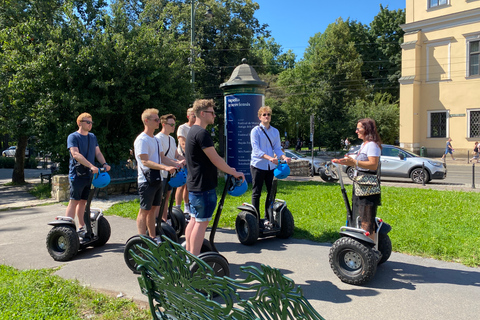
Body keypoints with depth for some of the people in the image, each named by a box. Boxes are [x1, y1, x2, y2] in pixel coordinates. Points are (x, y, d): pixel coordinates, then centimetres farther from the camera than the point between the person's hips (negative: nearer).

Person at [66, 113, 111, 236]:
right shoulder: (73, 137, -5)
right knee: (74, 201, -6)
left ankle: (81, 227, 19)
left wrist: (104, 163, -7)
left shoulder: (92, 137, 16)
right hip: (77, 174, -6)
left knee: (83, 201, 12)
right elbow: (76, 154, -18)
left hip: (90, 175, 6)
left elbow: (98, 153, 14)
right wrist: (91, 166, -29)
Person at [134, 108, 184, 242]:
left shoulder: (156, 140, 15)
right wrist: (165, 168, -32)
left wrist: (177, 163, 0)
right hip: (146, 181, -8)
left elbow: (162, 158, 16)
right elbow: (145, 161, -22)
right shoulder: (142, 140, -14)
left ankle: (153, 237, 24)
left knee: (153, 209, 15)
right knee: (144, 210, -1)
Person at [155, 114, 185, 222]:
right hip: (161, 174, -9)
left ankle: (165, 221, 24)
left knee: (166, 198, 15)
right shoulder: (158, 138, -13)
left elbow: (176, 155, 17)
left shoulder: (171, 139, 15)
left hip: (170, 173, 9)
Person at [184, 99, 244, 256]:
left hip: (194, 183, 10)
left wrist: (228, 169, 20)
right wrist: (234, 173, -8)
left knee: (194, 220, 16)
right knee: (202, 222, -3)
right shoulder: (202, 133, -18)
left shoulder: (193, 131, 15)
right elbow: (215, 159, -19)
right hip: (203, 185, -10)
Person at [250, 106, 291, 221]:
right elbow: (256, 150, -15)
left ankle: (268, 217, 24)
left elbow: (277, 149, 9)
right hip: (258, 165, -5)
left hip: (271, 166, 5)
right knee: (256, 193, 1)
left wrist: (284, 157, -14)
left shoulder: (275, 132, 11)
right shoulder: (255, 131, -5)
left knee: (271, 192, 10)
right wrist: (270, 158, -30)